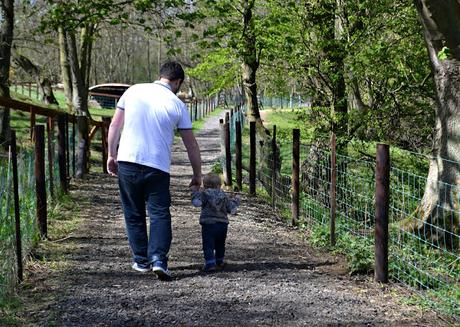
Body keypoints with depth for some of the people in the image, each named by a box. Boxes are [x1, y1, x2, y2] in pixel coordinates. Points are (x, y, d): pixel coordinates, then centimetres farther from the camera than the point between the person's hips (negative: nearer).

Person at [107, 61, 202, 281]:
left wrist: (112, 155, 19)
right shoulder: (177, 105, 2)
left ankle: (141, 261, 19)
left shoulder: (133, 91, 6)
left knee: (134, 214, 13)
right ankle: (158, 259, -13)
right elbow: (191, 144, 7)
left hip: (127, 162, 2)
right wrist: (197, 175, 17)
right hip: (158, 167, -2)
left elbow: (114, 126, 8)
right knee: (159, 214, 3)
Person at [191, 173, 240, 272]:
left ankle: (210, 263, -13)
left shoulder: (205, 194, -3)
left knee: (208, 245, -3)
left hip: (208, 224, -5)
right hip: (223, 224, 5)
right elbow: (231, 209, 13)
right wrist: (235, 201, 32)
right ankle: (219, 262, 34)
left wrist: (195, 192, -2)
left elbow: (196, 202, -16)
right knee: (220, 244, 21)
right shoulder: (224, 196, 10)